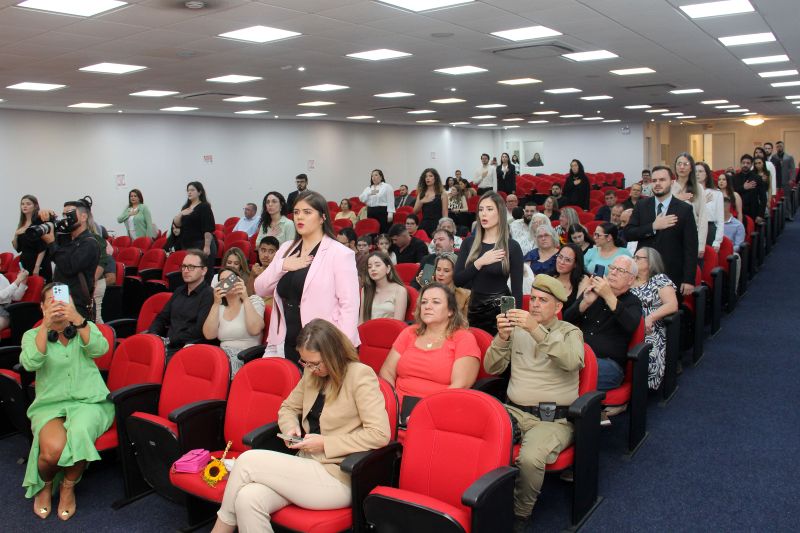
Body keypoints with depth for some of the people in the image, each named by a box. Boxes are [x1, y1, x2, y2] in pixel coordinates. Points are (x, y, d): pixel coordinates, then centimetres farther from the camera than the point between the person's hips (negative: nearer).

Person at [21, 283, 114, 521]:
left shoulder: (85, 329, 9)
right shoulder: (32, 335, 7)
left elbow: (100, 349, -14)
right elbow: (30, 363, -15)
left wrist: (78, 319, -28)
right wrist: (46, 325, -24)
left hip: (88, 401, 0)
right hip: (50, 404, 0)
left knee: (78, 436, -34)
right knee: (53, 448, -31)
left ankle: (68, 488, -1)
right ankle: (45, 485, 7)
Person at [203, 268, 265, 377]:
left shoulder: (254, 301, 5)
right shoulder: (219, 308, 16)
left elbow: (255, 329, -14)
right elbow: (209, 335, -3)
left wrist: (245, 298, -14)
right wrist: (216, 303, -8)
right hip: (223, 356, 4)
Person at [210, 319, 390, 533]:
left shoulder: (360, 375, -11)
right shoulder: (312, 374, 10)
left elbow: (380, 434, -17)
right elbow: (288, 407, 24)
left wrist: (325, 443, -16)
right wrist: (291, 427, 0)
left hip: (338, 477, -6)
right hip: (307, 466, 6)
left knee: (248, 461, -16)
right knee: (247, 499, -24)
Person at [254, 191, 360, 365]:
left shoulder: (340, 253, -7)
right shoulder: (286, 249, 12)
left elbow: (349, 305, -12)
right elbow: (260, 289, 10)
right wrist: (282, 266, -6)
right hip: (284, 345, 5)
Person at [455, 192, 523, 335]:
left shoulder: (512, 246, -6)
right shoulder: (469, 242, 4)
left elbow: (517, 289, -6)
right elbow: (457, 280, -3)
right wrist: (479, 263, -16)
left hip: (499, 309, -3)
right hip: (472, 308, 3)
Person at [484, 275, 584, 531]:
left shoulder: (570, 332, 4)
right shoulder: (518, 329, 13)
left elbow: (572, 361, -20)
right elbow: (492, 368, 8)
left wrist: (537, 330, -30)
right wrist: (502, 337, -11)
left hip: (553, 420, -3)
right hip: (513, 411, 3)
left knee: (530, 459, -32)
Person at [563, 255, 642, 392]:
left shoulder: (632, 302, 10)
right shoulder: (591, 292, 19)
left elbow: (631, 326, -14)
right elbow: (567, 320, 10)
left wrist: (609, 296, -21)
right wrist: (585, 302, -9)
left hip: (608, 362, -3)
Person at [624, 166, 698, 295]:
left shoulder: (684, 209, -4)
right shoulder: (641, 206, 4)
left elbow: (691, 247, -5)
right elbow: (628, 233, -3)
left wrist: (689, 280, -9)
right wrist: (653, 227, -17)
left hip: (672, 275, -2)